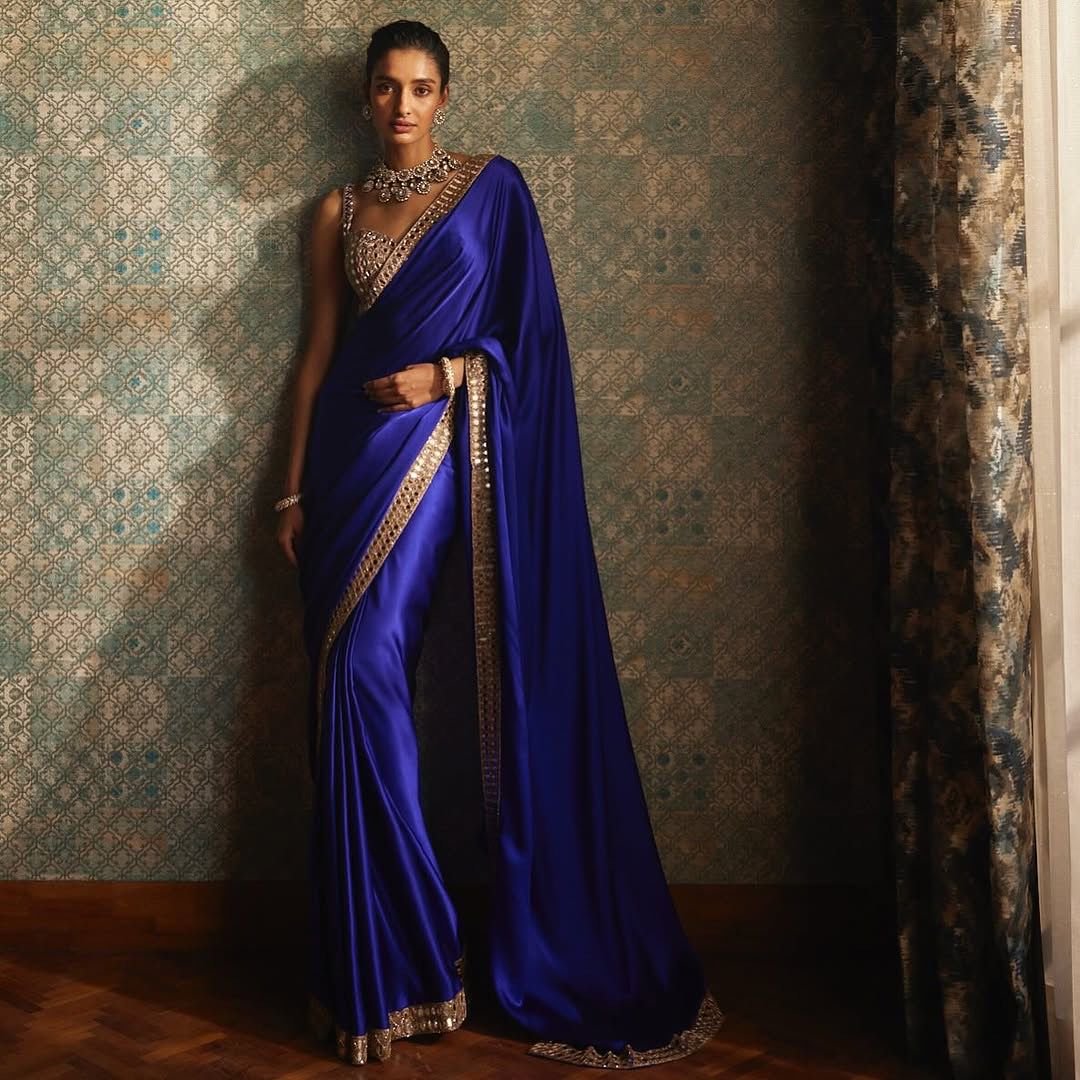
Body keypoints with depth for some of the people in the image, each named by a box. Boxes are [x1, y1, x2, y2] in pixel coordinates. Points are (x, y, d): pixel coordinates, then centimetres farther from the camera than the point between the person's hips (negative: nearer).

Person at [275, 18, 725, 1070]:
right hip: (358, 450, 4)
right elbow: (318, 348, 13)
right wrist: (295, 488, 8)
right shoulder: (339, 210, 15)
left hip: (450, 440, -3)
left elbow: (532, 329, 2)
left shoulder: (493, 183, 7)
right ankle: (385, 959, 5)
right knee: (358, 673, -7)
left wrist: (444, 373, -13)